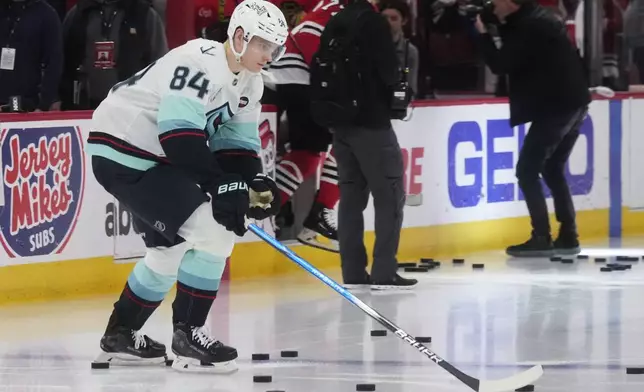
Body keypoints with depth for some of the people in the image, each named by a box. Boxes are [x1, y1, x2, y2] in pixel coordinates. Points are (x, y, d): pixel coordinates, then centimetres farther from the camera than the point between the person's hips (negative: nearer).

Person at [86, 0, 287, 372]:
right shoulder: (201, 63, -22)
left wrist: (255, 183, -6)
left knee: (172, 249, 22)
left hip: (154, 159, 11)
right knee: (212, 230, -18)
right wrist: (221, 185, -29)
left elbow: (237, 143, 13)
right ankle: (187, 334, -10)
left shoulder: (249, 83, 10)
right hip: (123, 152, -11)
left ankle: (121, 335, 37)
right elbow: (178, 133, -29)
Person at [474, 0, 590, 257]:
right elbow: (517, 57, 22)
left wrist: (483, 34, -2)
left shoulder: (528, 26, -15)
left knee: (527, 170, -3)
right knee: (552, 169, 17)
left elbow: (500, 65, -16)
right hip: (573, 103, 10)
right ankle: (568, 236, 14)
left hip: (555, 107, -10)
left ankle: (541, 238, -6)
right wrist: (500, 25, 12)